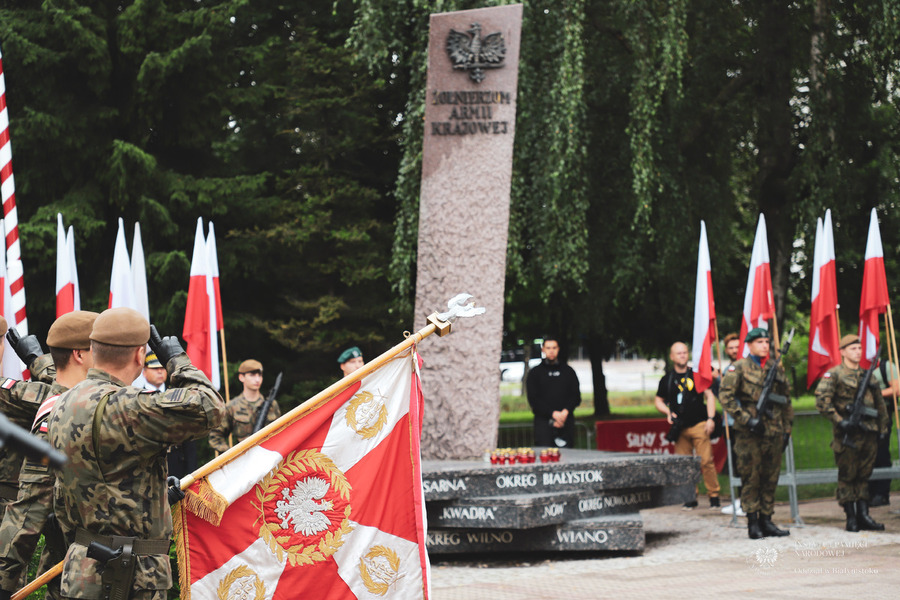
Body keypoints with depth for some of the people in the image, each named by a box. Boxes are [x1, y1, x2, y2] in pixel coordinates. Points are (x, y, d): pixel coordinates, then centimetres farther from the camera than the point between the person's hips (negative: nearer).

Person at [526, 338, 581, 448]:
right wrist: (553, 414, -12)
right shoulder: (535, 373, 11)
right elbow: (533, 399, 1)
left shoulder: (568, 371, 17)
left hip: (566, 422, 2)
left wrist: (565, 412, -9)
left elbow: (576, 396, 11)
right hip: (543, 421, -2)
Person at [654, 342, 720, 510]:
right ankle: (690, 497, 9)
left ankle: (714, 496, -2)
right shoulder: (666, 380, 11)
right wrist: (668, 412, -1)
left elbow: (709, 396, 5)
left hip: (699, 425, -3)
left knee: (706, 461, -9)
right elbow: (659, 401, 18)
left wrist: (710, 418, -5)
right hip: (680, 429, 3)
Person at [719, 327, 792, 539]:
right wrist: (747, 419, -15)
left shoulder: (777, 369, 13)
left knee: (770, 479, 7)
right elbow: (725, 396, -9)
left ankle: (766, 520, 14)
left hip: (774, 432, 5)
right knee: (751, 479, -2)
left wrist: (786, 429, 16)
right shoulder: (739, 368, -2)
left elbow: (786, 401, 20)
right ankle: (753, 523, 3)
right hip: (749, 434, -5)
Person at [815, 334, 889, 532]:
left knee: (864, 476, 8)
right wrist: (839, 421, -19)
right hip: (847, 434, -6)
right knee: (847, 476, -1)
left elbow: (880, 403, 24)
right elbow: (821, 401, -13)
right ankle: (851, 517, 3)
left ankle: (863, 515, 11)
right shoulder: (834, 375, -3)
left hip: (869, 434, 6)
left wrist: (883, 427, 17)